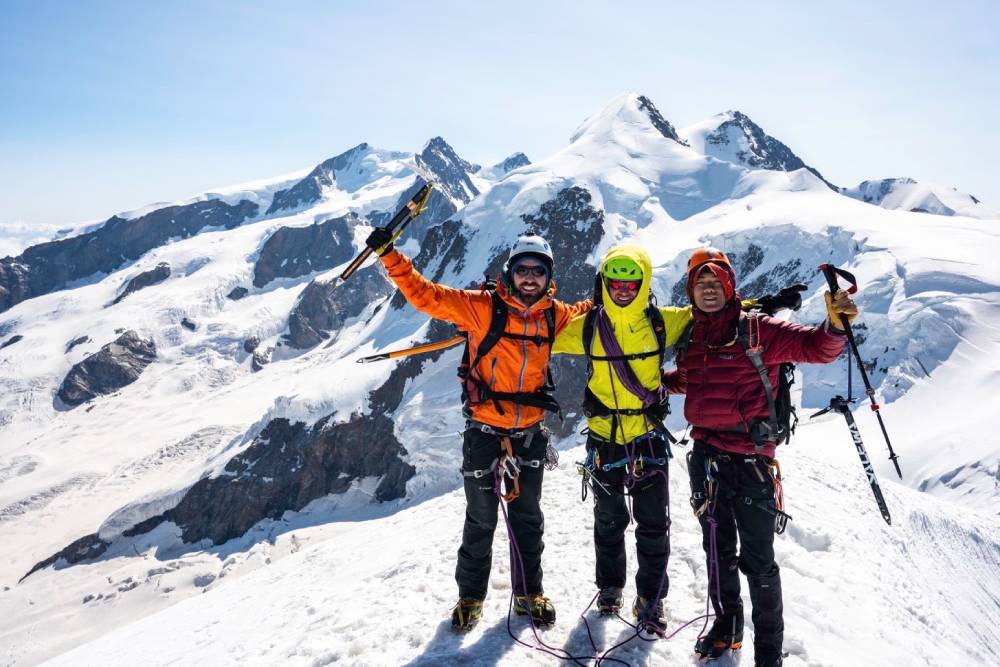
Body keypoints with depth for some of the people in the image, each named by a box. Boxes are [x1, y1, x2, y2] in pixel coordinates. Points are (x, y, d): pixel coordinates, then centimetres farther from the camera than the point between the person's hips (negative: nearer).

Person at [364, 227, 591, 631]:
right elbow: (426, 296, -18)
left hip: (529, 432, 3)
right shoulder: (483, 307, -14)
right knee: (481, 519, 11)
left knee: (528, 518, 17)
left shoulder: (555, 316, -1)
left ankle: (529, 592, 35)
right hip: (484, 429, -3)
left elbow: (581, 314, 24)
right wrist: (390, 256, -25)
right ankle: (471, 596, 30)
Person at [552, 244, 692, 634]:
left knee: (653, 522, 6)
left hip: (649, 436, 0)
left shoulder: (662, 322, -8)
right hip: (604, 436, 1)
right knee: (609, 519, 17)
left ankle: (651, 597, 24)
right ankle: (609, 586, 37)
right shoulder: (586, 327, -7)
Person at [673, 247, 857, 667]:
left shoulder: (757, 330, -7)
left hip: (749, 460, -5)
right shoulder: (690, 337, 9)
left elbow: (815, 348, -15)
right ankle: (726, 624, 39)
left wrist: (835, 325, -34)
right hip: (705, 457, 6)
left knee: (757, 561, 2)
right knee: (717, 549, 19)